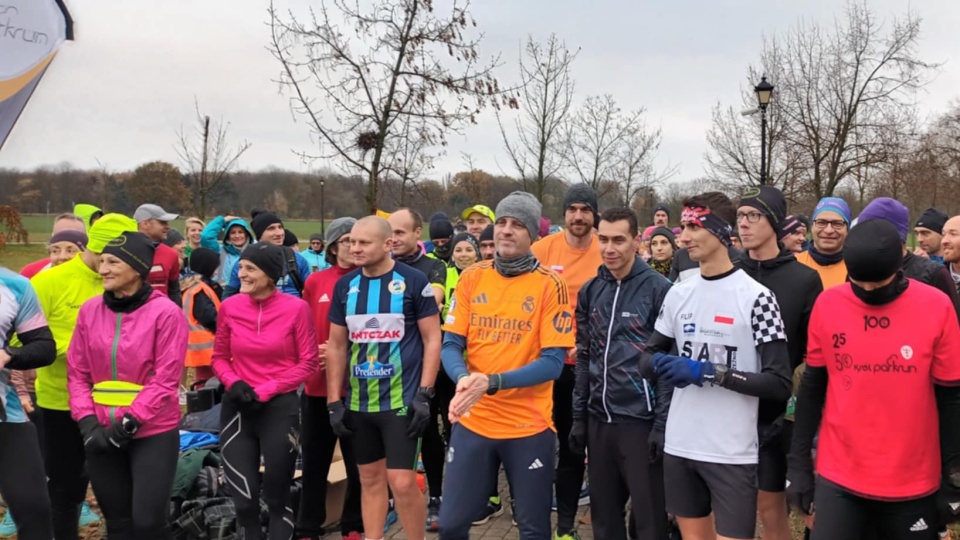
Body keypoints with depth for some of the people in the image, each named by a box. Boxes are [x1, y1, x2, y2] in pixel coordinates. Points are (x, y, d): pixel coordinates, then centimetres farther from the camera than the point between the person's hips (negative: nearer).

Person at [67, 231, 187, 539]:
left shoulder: (166, 312, -10)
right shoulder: (90, 310, 3)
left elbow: (165, 380, -12)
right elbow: (77, 373, 5)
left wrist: (128, 422, -16)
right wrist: (87, 422, -6)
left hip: (152, 433, -4)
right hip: (102, 434, 5)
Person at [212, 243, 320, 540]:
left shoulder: (296, 308, -10)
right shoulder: (229, 306, -2)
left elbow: (309, 362, -6)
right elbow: (219, 357, 8)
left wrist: (265, 390, -11)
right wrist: (234, 383, -12)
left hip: (280, 407, -2)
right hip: (237, 408, 2)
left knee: (277, 495, 10)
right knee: (244, 498, 5)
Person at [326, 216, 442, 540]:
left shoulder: (414, 281, -7)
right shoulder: (345, 285, 6)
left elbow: (432, 339, -5)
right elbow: (336, 346, 11)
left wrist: (425, 395, -11)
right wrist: (334, 401, 7)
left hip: (402, 400, -4)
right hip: (358, 402, 5)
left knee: (402, 482, -5)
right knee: (370, 479, 14)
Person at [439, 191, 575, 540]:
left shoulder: (550, 284, -7)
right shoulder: (472, 278, 3)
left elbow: (553, 363, -12)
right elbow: (451, 345, 2)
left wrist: (492, 382, -24)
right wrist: (463, 377, -20)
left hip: (529, 425, -3)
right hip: (472, 421, 3)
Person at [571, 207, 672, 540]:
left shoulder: (659, 289, -7)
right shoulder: (590, 291, 9)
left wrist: (662, 423, -13)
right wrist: (579, 417, 10)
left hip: (642, 420, -5)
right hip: (599, 420, 5)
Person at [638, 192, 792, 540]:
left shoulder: (756, 297, -10)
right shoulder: (678, 293, 7)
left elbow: (780, 384, -12)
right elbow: (647, 357, 14)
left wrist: (710, 372, -20)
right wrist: (659, 364, -9)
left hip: (733, 453, -5)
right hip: (679, 446, 5)